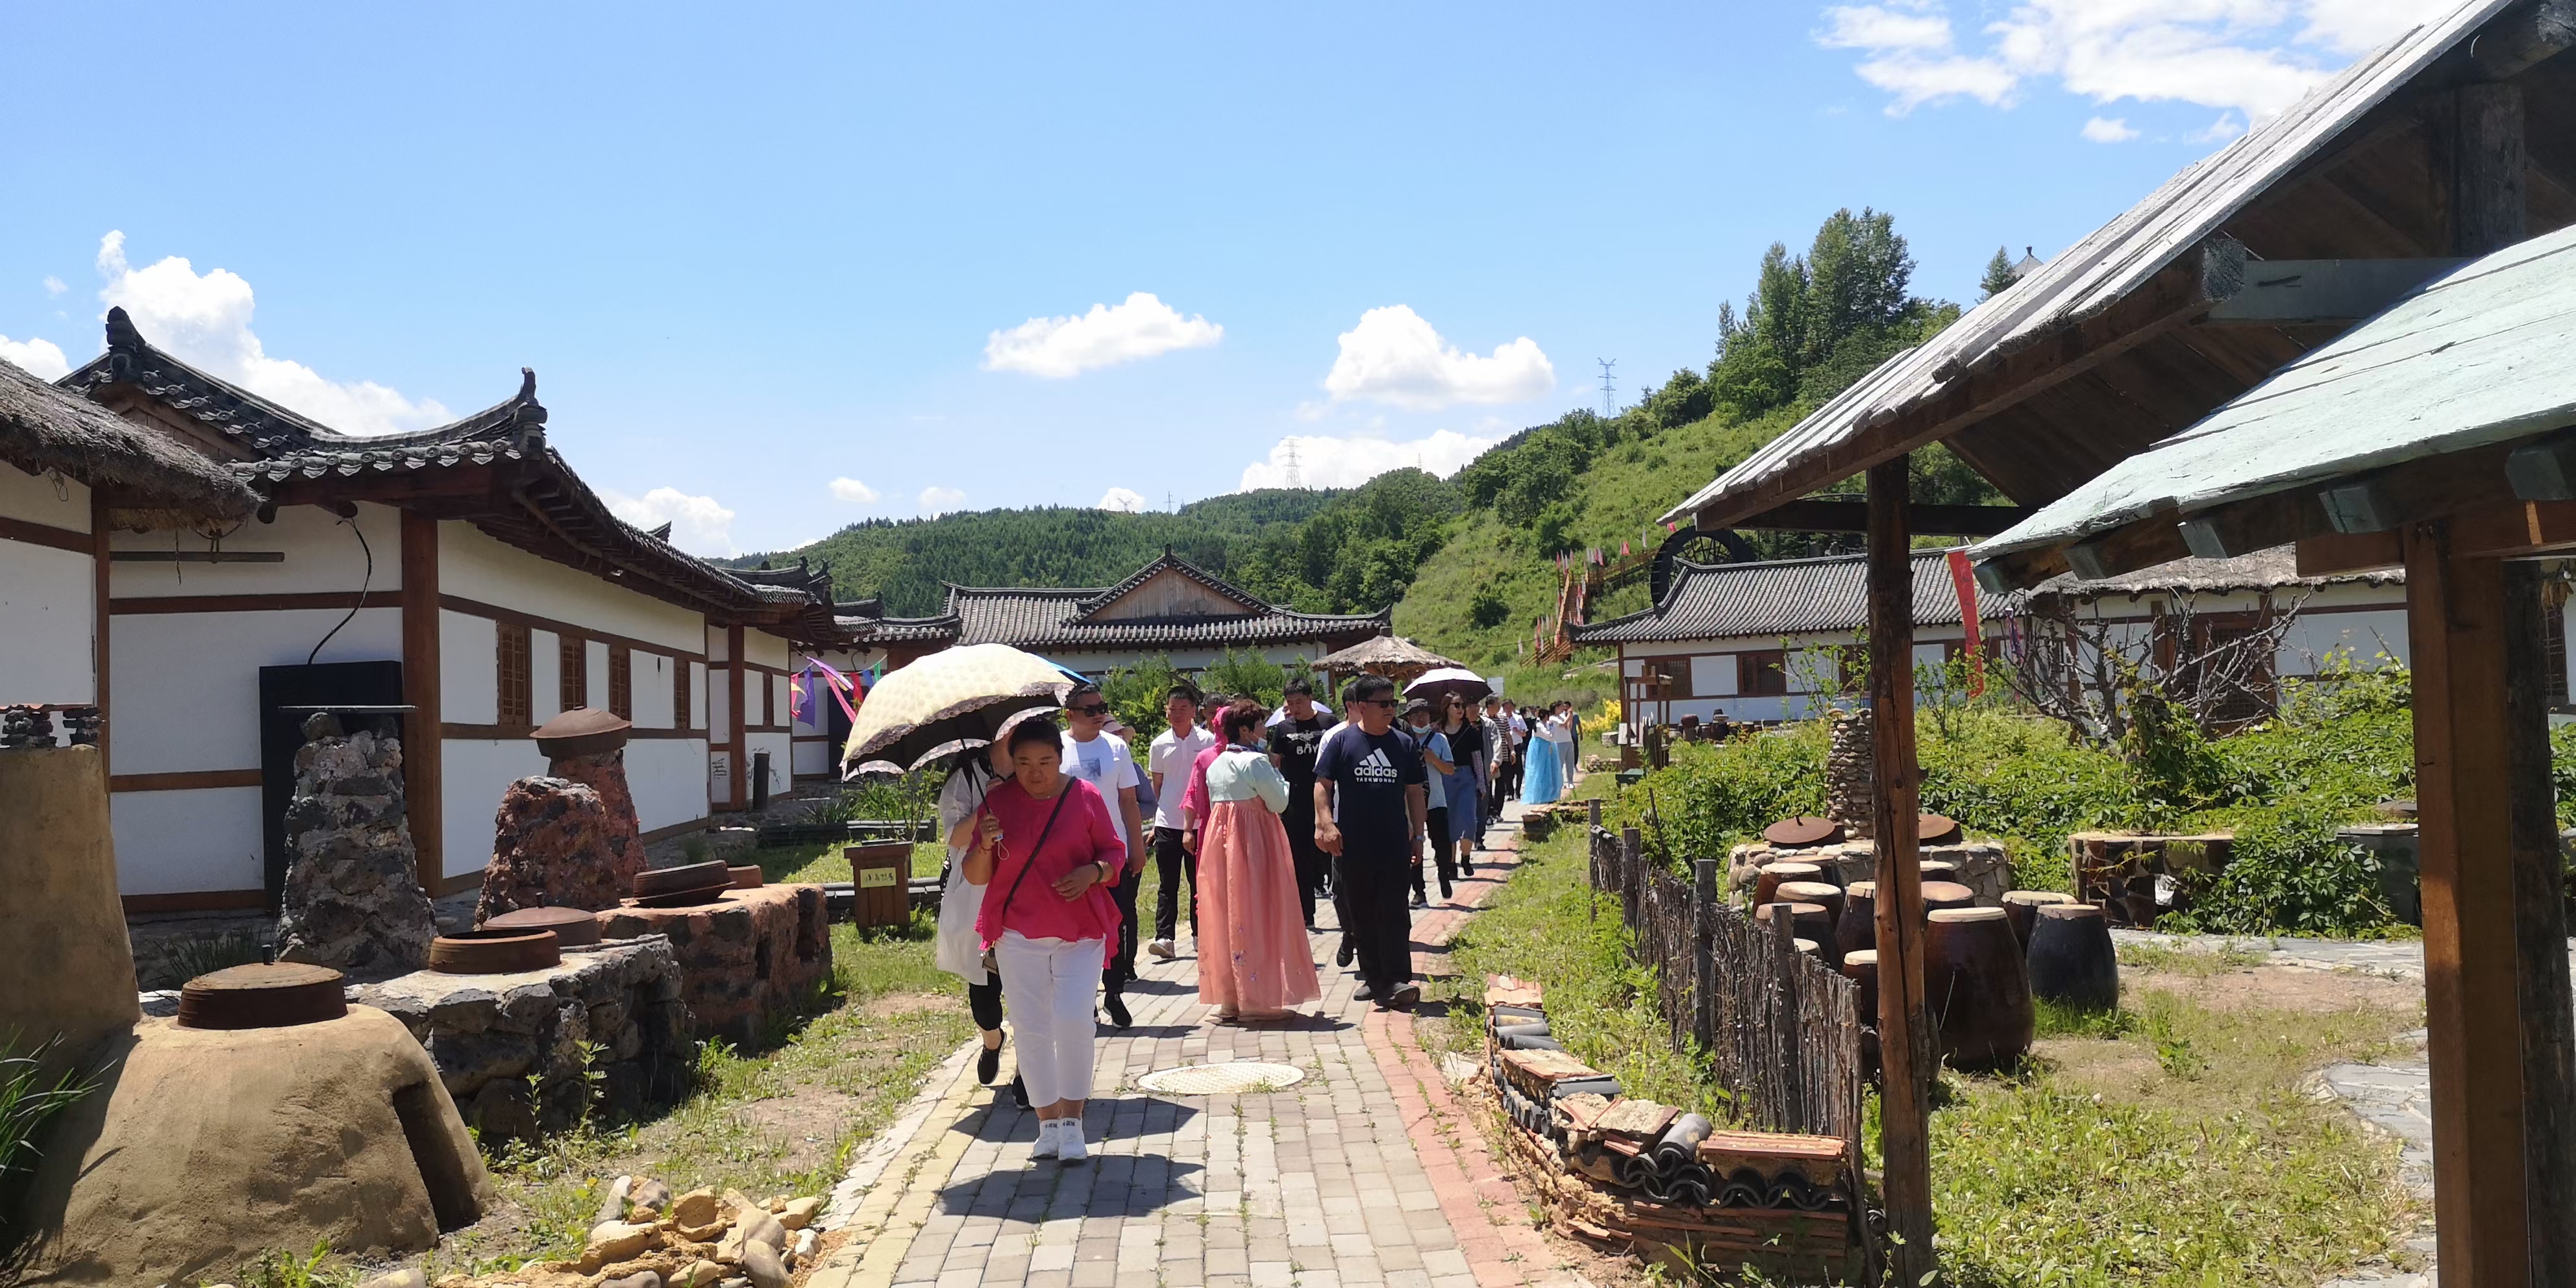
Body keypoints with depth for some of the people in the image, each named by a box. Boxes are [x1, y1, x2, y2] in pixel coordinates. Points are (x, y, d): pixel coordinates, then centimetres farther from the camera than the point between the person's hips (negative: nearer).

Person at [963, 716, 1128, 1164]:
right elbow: (976, 876, 6)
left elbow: (1115, 853, 6)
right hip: (1018, 931, 2)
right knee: (1032, 1027, 3)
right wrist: (985, 846, -15)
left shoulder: (1085, 797, -1)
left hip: (1080, 928, -1)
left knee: (1073, 1020, -13)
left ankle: (1073, 1124, 1)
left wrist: (1093, 872, -15)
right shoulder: (997, 802, 2)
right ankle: (1048, 1125, 15)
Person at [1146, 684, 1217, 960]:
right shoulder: (1159, 745, 3)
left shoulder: (1207, 741, -1)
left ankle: (1200, 935, 18)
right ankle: (1164, 937, -4)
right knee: (1168, 884, -1)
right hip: (1168, 823, 1)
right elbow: (1157, 785, 11)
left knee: (1199, 882, 9)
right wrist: (1159, 815, 9)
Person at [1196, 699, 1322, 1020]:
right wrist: (1276, 773, 3)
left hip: (1219, 838, 8)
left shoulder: (1215, 765, 11)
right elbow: (1279, 803, -11)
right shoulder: (1256, 762, -13)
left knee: (1224, 916, 9)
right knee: (1255, 914, -3)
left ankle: (1227, 997, 13)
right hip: (1254, 839, -8)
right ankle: (1256, 999, -2)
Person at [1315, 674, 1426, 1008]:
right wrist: (1326, 822, -14)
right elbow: (1323, 784, 0)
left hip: (1394, 846, 1)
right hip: (1352, 847, -1)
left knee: (1393, 914, -5)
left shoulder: (1403, 744, 8)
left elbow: (1415, 792, 13)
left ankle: (1397, 981, -7)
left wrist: (1418, 835, 9)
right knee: (1361, 917, 7)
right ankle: (1374, 979, 17)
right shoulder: (1341, 740, 1)